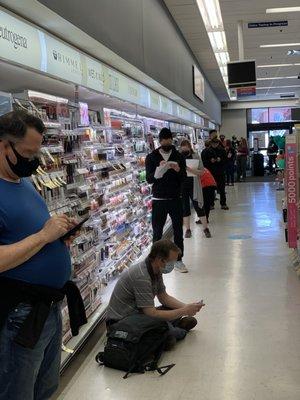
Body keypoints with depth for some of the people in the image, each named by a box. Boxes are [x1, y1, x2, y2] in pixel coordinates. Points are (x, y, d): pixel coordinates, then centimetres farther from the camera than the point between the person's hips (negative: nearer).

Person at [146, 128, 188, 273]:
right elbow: (149, 179, -7)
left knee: (178, 231, 6)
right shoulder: (151, 157, 1)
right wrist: (159, 170, -25)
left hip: (176, 199, 2)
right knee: (157, 232, 5)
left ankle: (178, 260, 16)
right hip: (159, 200, -1)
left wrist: (178, 170, -22)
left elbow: (184, 178, 0)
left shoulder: (179, 156, 5)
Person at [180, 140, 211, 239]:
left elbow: (201, 171, -8)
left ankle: (205, 228, 13)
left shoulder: (195, 157, -2)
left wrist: (190, 170, -22)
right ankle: (188, 229, 20)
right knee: (185, 208, 9)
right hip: (181, 186, 2)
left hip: (193, 186, -2)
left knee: (198, 206, 1)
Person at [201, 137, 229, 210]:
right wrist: (210, 160, -16)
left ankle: (223, 204, 11)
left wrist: (220, 160, -13)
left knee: (221, 188, 4)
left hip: (220, 172, 1)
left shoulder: (222, 150, 4)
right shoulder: (206, 151, 0)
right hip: (210, 172, -1)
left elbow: (226, 160, 5)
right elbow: (203, 161, -1)